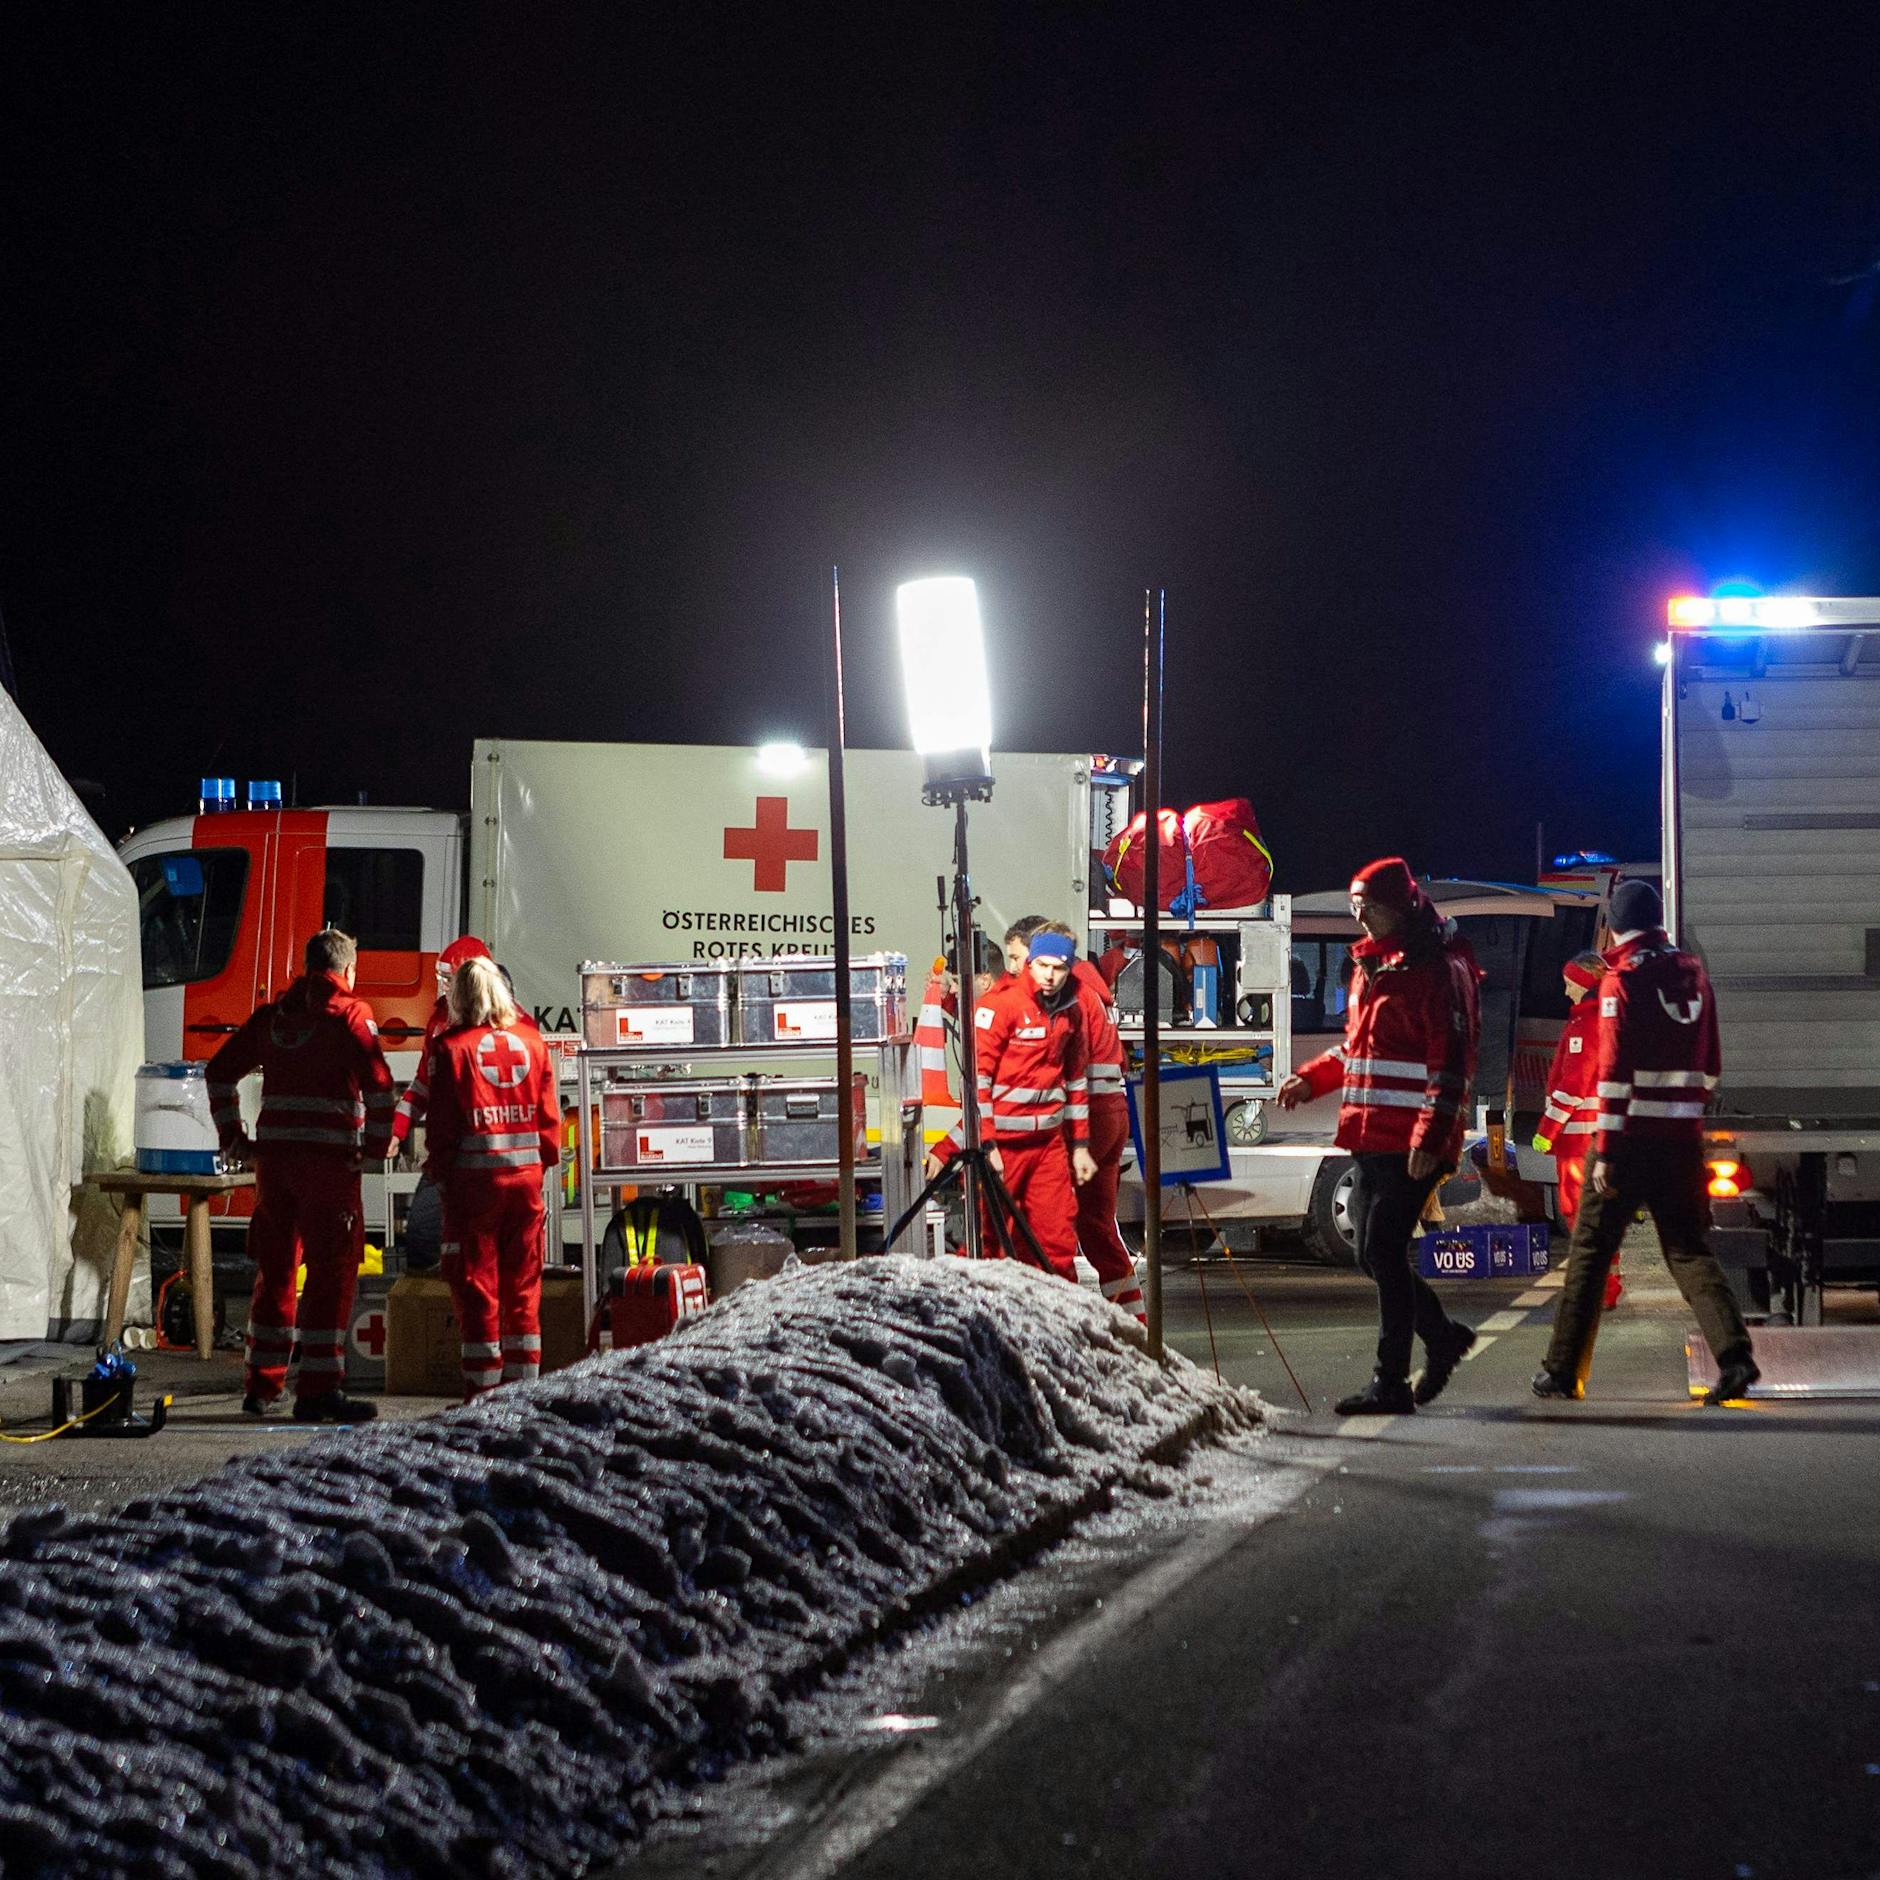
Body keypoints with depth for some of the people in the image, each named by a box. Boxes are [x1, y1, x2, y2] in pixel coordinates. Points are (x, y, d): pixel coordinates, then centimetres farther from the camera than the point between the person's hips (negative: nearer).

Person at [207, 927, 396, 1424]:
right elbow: (379, 1083, -16)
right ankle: (318, 1391, -8)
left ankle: (260, 1386, 21)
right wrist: (377, 1146, -5)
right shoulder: (350, 1015, -4)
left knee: (275, 1270, 16)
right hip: (328, 1159, -6)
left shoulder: (273, 1015, 14)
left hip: (274, 1159, 6)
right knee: (332, 1271, -3)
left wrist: (234, 1140, 19)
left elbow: (220, 1071, 18)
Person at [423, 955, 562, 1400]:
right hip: (526, 1173, 4)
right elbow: (549, 1113, 9)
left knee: (476, 1288, 1)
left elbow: (442, 1121, -5)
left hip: (475, 1176, -4)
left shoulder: (452, 1047, -5)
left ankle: (482, 1393, 1)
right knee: (523, 1288, 10)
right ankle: (522, 1389, 12)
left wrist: (439, 1168, 5)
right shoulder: (531, 1041, 7)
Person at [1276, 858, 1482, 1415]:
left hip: (1411, 1144, -9)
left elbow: (1452, 1064, -16)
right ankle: (1443, 1335, 31)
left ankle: (1391, 1383, -5)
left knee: (1385, 1252, -10)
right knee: (1375, 1254, 11)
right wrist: (1312, 1079, 13)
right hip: (1370, 1138, 9)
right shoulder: (1370, 966, 17)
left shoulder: (1438, 970, -11)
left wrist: (1430, 1138, -23)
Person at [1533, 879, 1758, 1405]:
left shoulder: (1623, 979, -9)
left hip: (1632, 1137, -5)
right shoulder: (1693, 974, 10)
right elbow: (1710, 1065, 16)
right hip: (1683, 1138, 5)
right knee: (1689, 1249, 8)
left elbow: (1614, 1070, -15)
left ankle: (1562, 1371, 9)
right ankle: (1734, 1354, -10)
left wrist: (1605, 1150, -14)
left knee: (1589, 1252, 4)